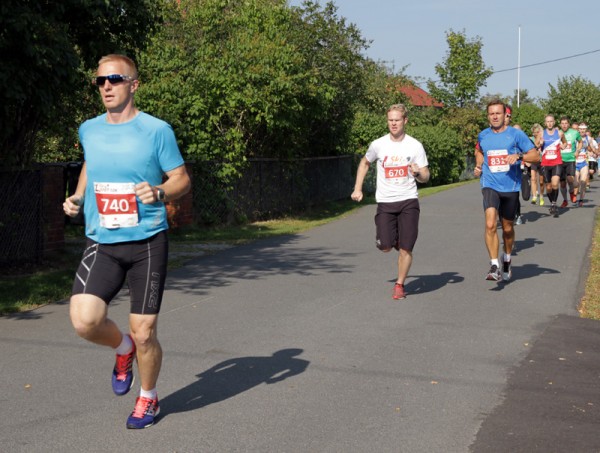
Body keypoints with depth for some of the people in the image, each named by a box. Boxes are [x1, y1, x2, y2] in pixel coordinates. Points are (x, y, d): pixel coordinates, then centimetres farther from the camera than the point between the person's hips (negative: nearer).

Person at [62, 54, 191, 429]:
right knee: (84, 320, -18)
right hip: (102, 243, 3)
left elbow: (182, 179, 0)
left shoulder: (157, 130, -6)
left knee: (144, 334, 0)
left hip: (148, 242, -3)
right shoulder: (89, 130, 7)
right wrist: (77, 197, 9)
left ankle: (148, 398, 30)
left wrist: (159, 192, -21)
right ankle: (123, 347, 18)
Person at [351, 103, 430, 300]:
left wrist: (417, 172, -19)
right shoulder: (378, 145, 1)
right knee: (385, 247, -8)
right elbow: (364, 163, 19)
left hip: (408, 201, -1)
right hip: (385, 202, 1)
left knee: (406, 247, -5)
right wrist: (358, 189, 12)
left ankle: (399, 285, 14)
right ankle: (394, 239, 29)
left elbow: (425, 177, 4)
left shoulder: (415, 145, -1)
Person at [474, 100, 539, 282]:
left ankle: (507, 260, 39)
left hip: (511, 187, 0)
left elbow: (535, 155, -3)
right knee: (490, 224, -20)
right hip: (490, 185, 0)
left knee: (507, 228, 14)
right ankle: (494, 267, -19)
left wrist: (519, 156, -20)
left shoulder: (516, 134, -3)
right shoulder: (483, 136, 6)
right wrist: (479, 165, 10)